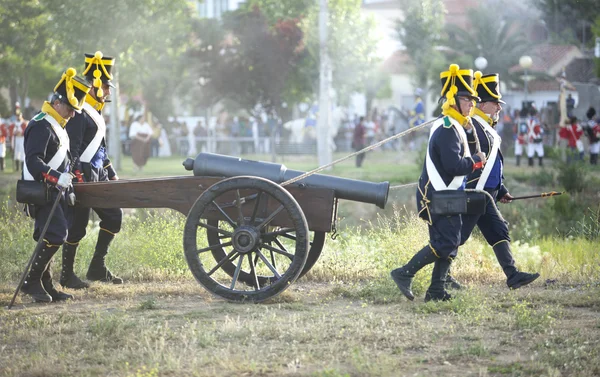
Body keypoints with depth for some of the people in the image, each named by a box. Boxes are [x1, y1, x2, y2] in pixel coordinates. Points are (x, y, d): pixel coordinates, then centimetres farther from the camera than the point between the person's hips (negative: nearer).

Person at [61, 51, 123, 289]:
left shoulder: (95, 111, 17)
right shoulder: (79, 113, -14)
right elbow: (71, 148, -20)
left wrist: (112, 174, 24)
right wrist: (77, 178, -26)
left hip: (98, 178, 10)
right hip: (83, 178, -10)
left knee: (113, 216, 8)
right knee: (78, 226, -5)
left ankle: (97, 267, 15)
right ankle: (67, 274, 5)